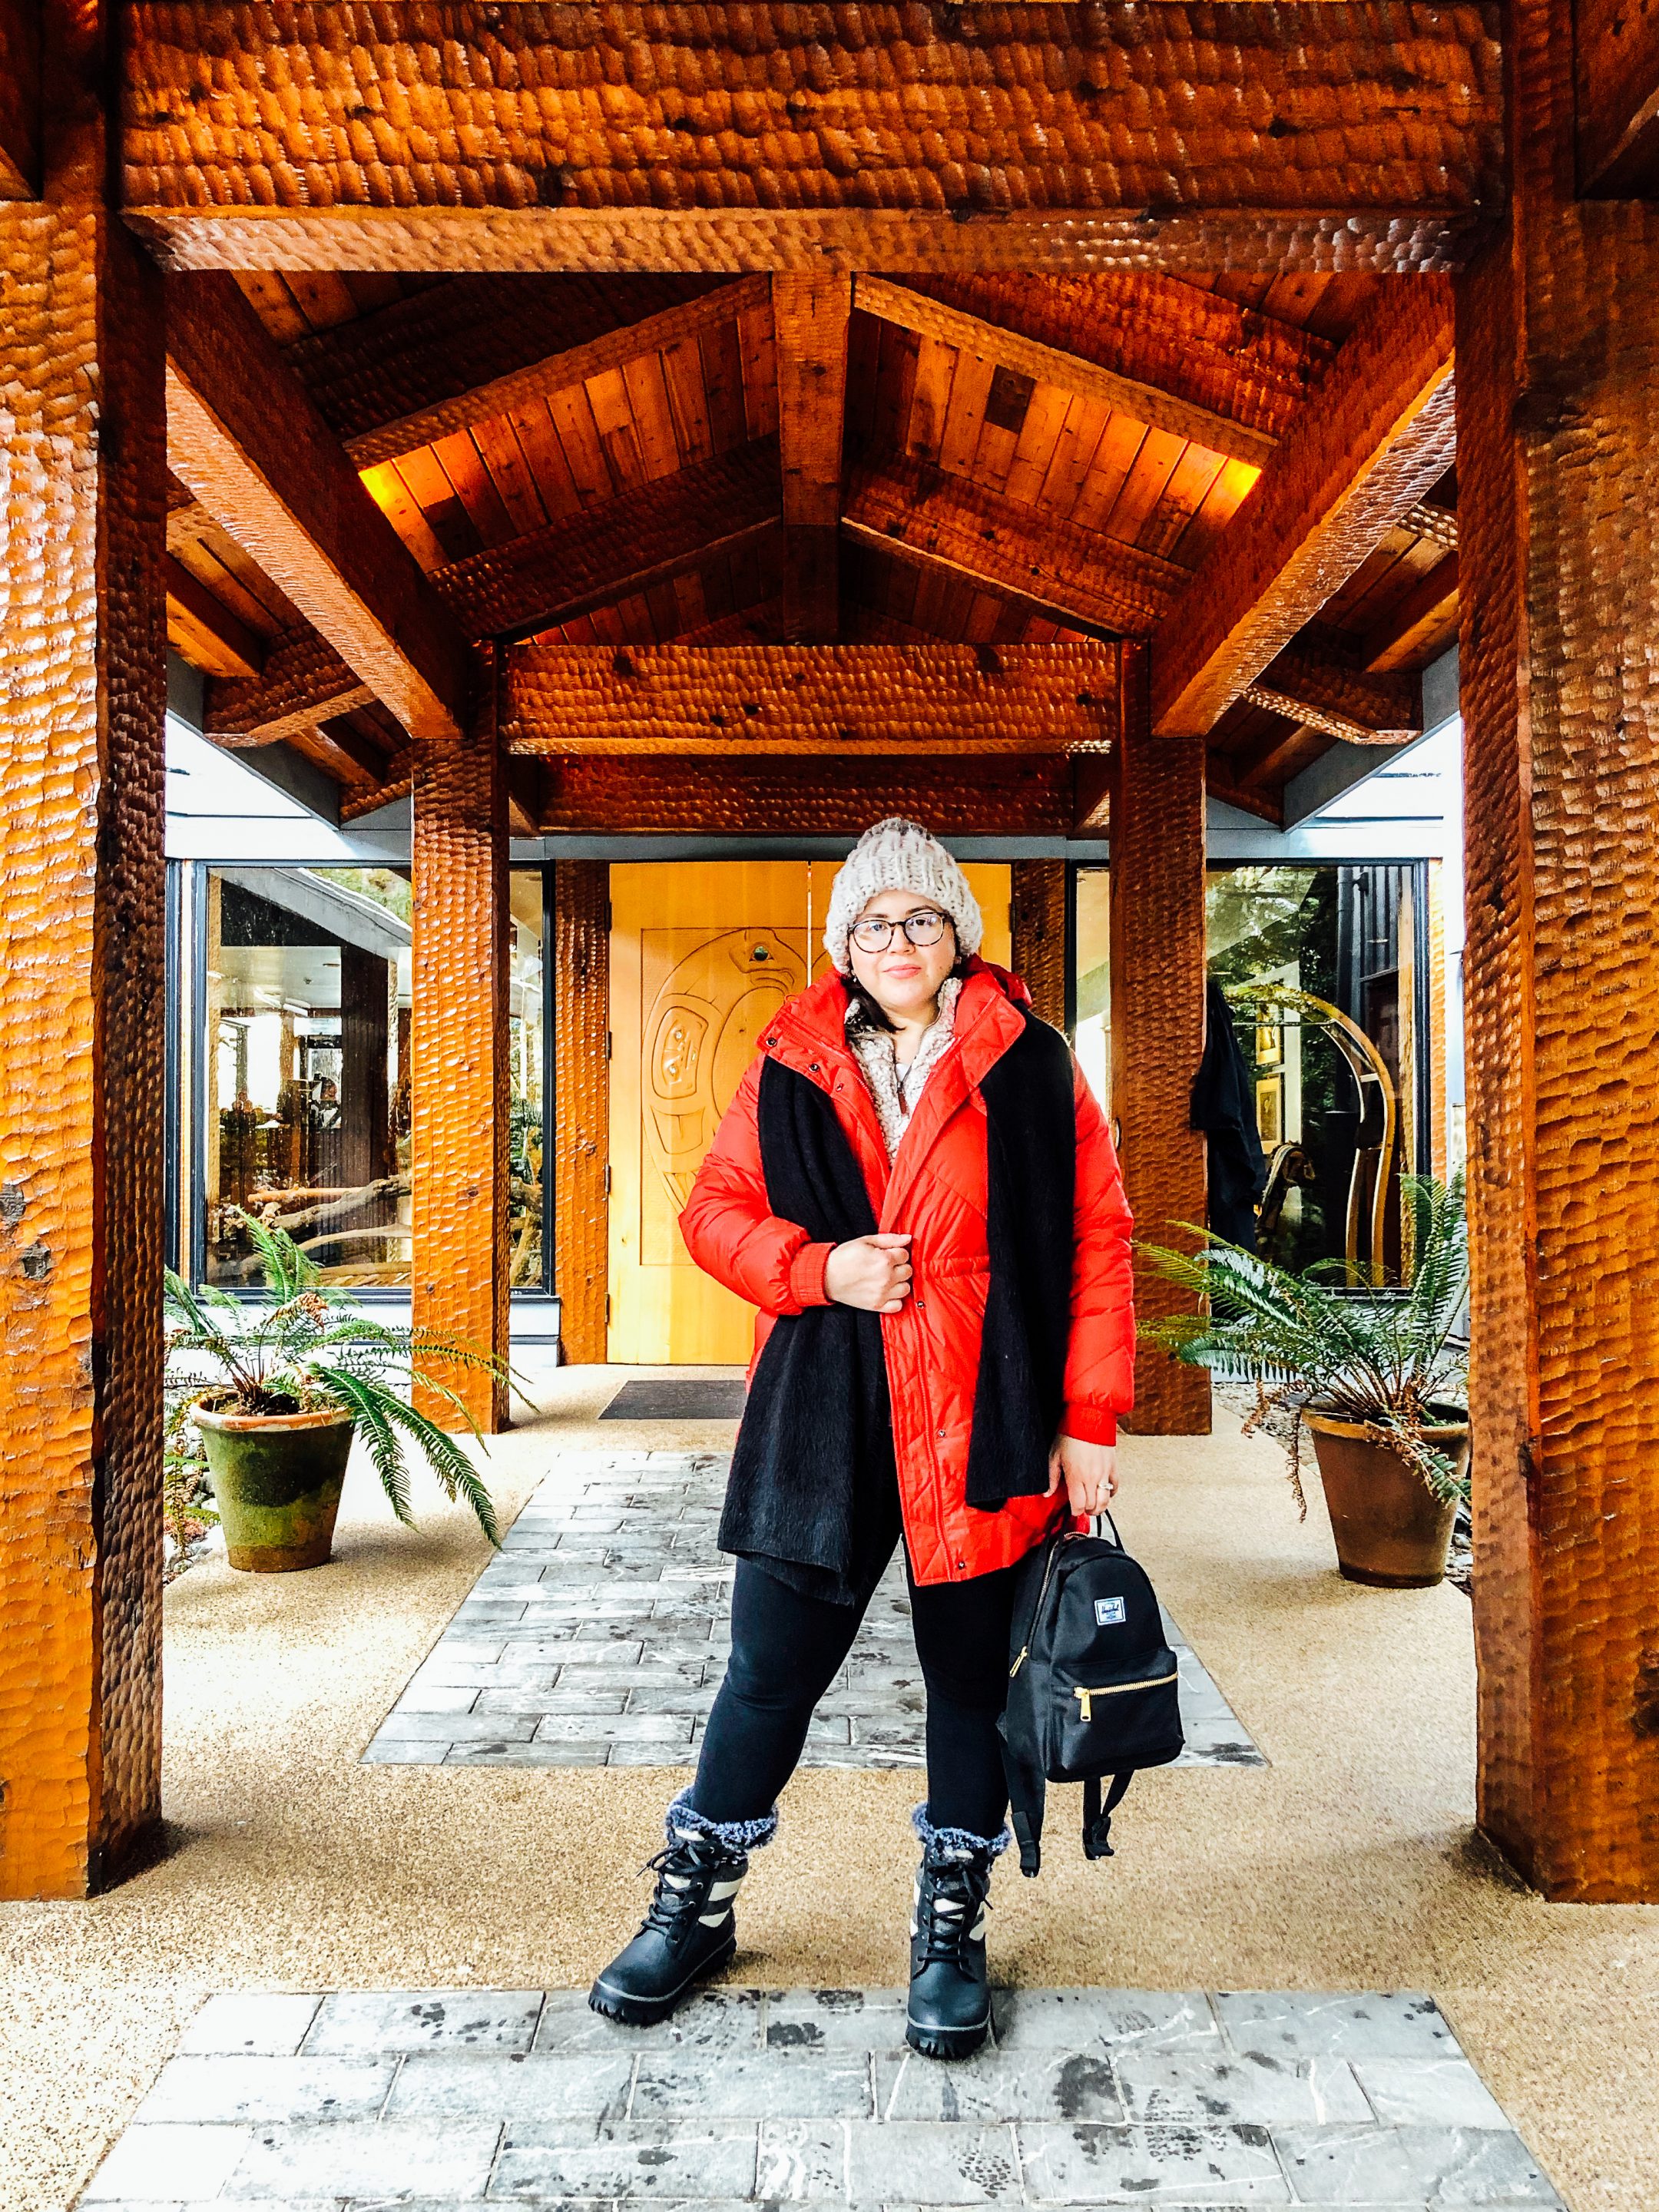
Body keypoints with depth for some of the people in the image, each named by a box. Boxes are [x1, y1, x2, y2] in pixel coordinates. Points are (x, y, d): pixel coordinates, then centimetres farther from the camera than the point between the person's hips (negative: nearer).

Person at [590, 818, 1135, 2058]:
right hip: (821, 1419, 1)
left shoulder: (1029, 1068, -1)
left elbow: (1096, 1239, -1)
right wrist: (818, 1267, -10)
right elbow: (715, 1209, 9)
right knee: (771, 1667, 11)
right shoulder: (792, 1070, 5)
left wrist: (1090, 1420, -5)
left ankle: (952, 1927, 34)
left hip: (982, 1422, -1)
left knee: (972, 1676, 12)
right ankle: (695, 1905, 33)